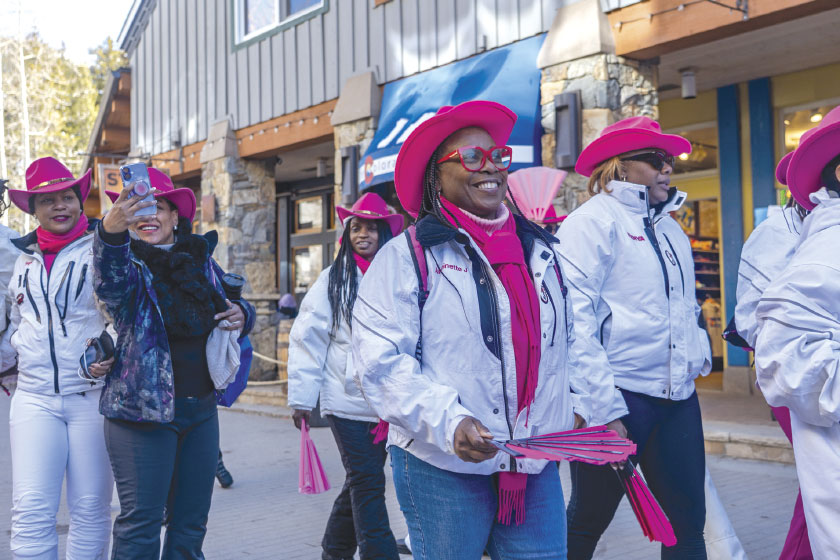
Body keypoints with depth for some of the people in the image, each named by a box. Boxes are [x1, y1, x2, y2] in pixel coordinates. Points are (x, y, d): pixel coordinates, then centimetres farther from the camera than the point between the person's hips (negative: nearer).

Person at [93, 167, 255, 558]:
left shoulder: (202, 262, 8)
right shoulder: (128, 265, -6)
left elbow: (232, 301, 24)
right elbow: (110, 284, -30)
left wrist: (241, 314, -1)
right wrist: (111, 229, -49)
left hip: (201, 409, 5)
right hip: (143, 409, -5)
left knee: (191, 525, 14)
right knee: (141, 526, -3)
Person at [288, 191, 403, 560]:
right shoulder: (334, 279, 0)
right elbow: (306, 338, -1)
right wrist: (301, 397, -5)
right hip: (347, 402, -3)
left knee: (361, 483, 15)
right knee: (367, 484, -2)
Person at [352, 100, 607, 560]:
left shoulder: (539, 250, 13)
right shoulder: (406, 257, -5)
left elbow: (569, 339, 21)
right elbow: (380, 362, -13)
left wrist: (578, 403, 7)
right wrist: (448, 423, -23)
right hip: (443, 469, -4)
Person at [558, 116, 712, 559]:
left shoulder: (670, 227, 17)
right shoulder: (593, 220, -7)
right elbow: (575, 318, -15)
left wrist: (699, 353, 10)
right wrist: (604, 409, -19)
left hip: (678, 396, 7)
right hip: (619, 396, -7)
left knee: (687, 522, 10)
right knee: (587, 522, 5)